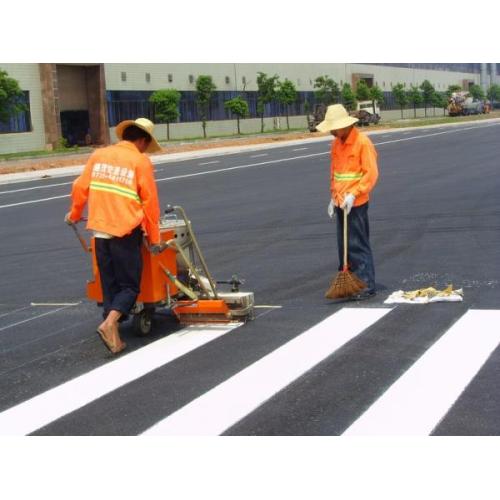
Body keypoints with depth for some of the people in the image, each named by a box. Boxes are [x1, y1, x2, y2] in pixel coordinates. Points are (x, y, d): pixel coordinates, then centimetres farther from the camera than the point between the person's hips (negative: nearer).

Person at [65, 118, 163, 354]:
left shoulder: (98, 155, 8)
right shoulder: (141, 161, -4)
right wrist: (154, 238, 2)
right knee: (129, 286, 5)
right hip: (126, 231, -5)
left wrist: (74, 214, 28)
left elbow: (80, 187, 10)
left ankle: (114, 337, 14)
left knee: (110, 285, 14)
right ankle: (109, 324, -16)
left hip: (100, 230, 5)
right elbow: (150, 202, -5)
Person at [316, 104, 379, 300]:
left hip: (356, 204, -8)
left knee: (358, 245, -7)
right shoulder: (336, 144, 12)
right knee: (344, 245, 13)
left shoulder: (363, 142, -12)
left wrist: (353, 195, -21)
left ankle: (367, 285, -2)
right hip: (340, 203, 8)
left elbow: (371, 174, -15)